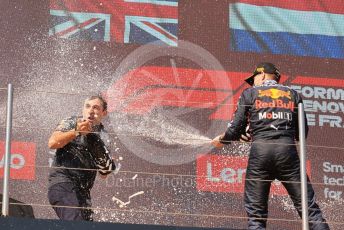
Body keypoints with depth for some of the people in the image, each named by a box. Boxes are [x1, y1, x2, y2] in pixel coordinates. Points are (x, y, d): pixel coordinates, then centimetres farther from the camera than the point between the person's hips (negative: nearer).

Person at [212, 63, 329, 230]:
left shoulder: (249, 94, 13)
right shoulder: (293, 94, 19)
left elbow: (235, 129, 7)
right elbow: (302, 133, 16)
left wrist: (221, 140, 26)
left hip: (259, 150, -1)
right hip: (287, 150, 1)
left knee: (255, 213, 2)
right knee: (308, 206, -2)